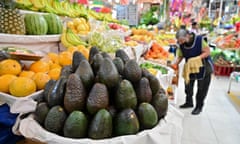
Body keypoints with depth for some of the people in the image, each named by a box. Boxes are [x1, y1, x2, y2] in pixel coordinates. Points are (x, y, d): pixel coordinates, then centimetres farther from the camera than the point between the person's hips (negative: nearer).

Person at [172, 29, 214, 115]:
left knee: (201, 88, 5)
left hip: (203, 68, -4)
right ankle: (189, 102, 35)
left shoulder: (199, 40, -23)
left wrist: (198, 57, -32)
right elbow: (180, 56, -3)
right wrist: (175, 64, -20)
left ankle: (199, 107, 20)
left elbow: (207, 52, -18)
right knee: (188, 86, 14)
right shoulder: (181, 45, -11)